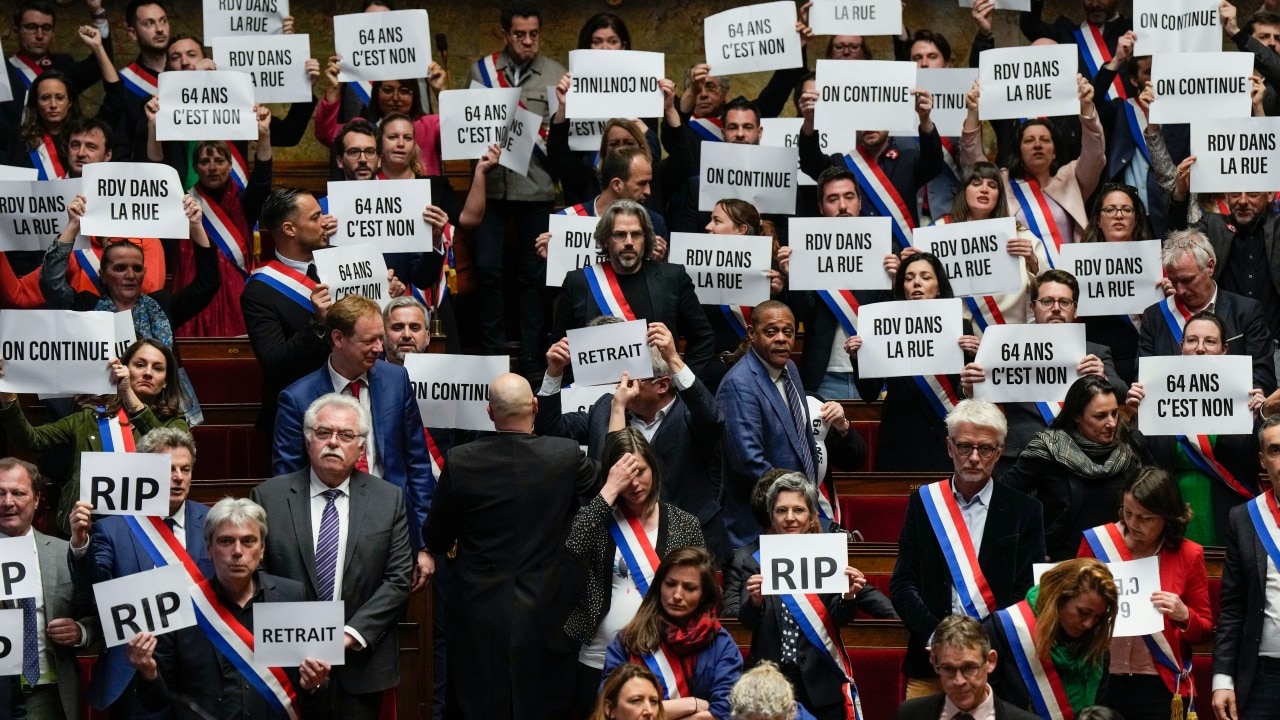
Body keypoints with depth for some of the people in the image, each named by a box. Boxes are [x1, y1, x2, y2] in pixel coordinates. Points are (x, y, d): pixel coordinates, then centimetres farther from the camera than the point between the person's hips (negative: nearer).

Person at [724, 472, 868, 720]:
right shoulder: (748, 559, 1)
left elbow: (839, 619, -1)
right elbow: (740, 625, -5)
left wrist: (848, 597, -22)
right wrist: (754, 603, -25)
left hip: (821, 683, 1)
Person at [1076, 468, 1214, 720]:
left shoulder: (1188, 555, -2)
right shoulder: (1096, 541, -3)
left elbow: (1204, 630, 4)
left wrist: (1184, 616, -16)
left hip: (1159, 687, 0)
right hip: (1098, 680, 0)